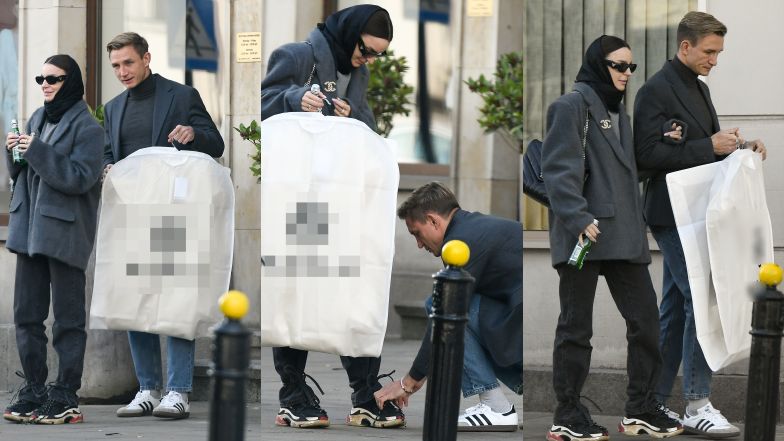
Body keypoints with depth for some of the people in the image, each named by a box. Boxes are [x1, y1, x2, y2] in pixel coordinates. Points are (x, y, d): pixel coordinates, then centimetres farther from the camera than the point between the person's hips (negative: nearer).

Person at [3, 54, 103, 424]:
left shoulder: (86, 126, -7)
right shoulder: (38, 118, 14)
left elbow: (81, 177, -17)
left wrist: (38, 152, -20)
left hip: (65, 232, -7)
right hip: (30, 228, 7)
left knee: (67, 317, -3)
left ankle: (65, 397, 0)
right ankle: (34, 391, 13)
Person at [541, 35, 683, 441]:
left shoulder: (617, 111, 20)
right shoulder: (573, 106, -7)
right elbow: (558, 168, -15)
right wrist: (578, 218, -24)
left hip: (623, 235, 8)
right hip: (585, 234, -8)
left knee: (645, 318, 6)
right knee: (577, 326, -1)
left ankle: (641, 408, 14)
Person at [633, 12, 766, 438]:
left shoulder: (699, 88, 16)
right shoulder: (657, 91, -12)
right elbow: (648, 154, -19)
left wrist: (738, 146, 5)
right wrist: (709, 146, -20)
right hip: (673, 212, -9)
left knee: (676, 307, 10)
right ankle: (697, 406, -12)